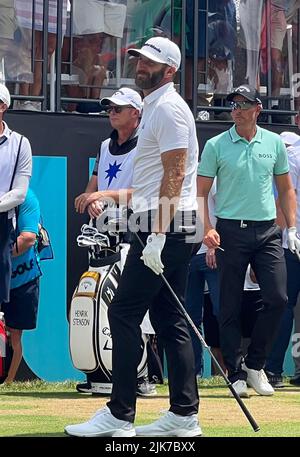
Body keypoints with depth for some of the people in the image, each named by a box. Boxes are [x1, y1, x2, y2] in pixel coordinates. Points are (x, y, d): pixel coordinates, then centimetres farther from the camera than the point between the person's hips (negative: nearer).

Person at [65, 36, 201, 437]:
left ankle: (120, 416, -11)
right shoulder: (155, 108, 21)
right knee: (169, 320, 8)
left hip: (163, 229, -10)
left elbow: (174, 175, -19)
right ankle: (185, 415, 8)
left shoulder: (168, 108, -11)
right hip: (162, 229, 10)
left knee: (124, 313, -10)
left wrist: (158, 236, -23)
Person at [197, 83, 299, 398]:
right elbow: (201, 192, 1)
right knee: (231, 306, 0)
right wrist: (207, 228, -13)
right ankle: (236, 374, 7)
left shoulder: (274, 143, 9)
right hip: (231, 231, -2)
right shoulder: (216, 146, 1)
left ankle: (255, 365, 9)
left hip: (267, 231, 2)